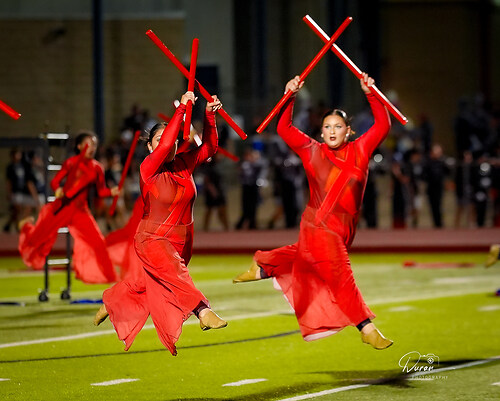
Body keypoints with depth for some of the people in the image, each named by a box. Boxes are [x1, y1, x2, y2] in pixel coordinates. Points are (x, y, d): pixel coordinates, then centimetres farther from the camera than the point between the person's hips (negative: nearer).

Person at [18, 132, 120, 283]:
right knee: (42, 233, 13)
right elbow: (55, 181, -10)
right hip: (63, 206, -3)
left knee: (96, 240, -10)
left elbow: (101, 191, 4)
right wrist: (58, 190, -32)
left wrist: (112, 191, -16)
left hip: (81, 209, 3)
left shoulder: (97, 168, 0)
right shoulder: (71, 163, -11)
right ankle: (28, 226, 50)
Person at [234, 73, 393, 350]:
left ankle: (262, 267, 46)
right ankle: (366, 329, 2)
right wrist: (290, 97, -14)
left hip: (343, 229, 5)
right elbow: (284, 129, -4)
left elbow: (383, 125, -4)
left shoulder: (359, 151, 1)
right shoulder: (312, 152, -4)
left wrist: (370, 94, -14)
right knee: (341, 279, -4)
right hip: (319, 226, -5)